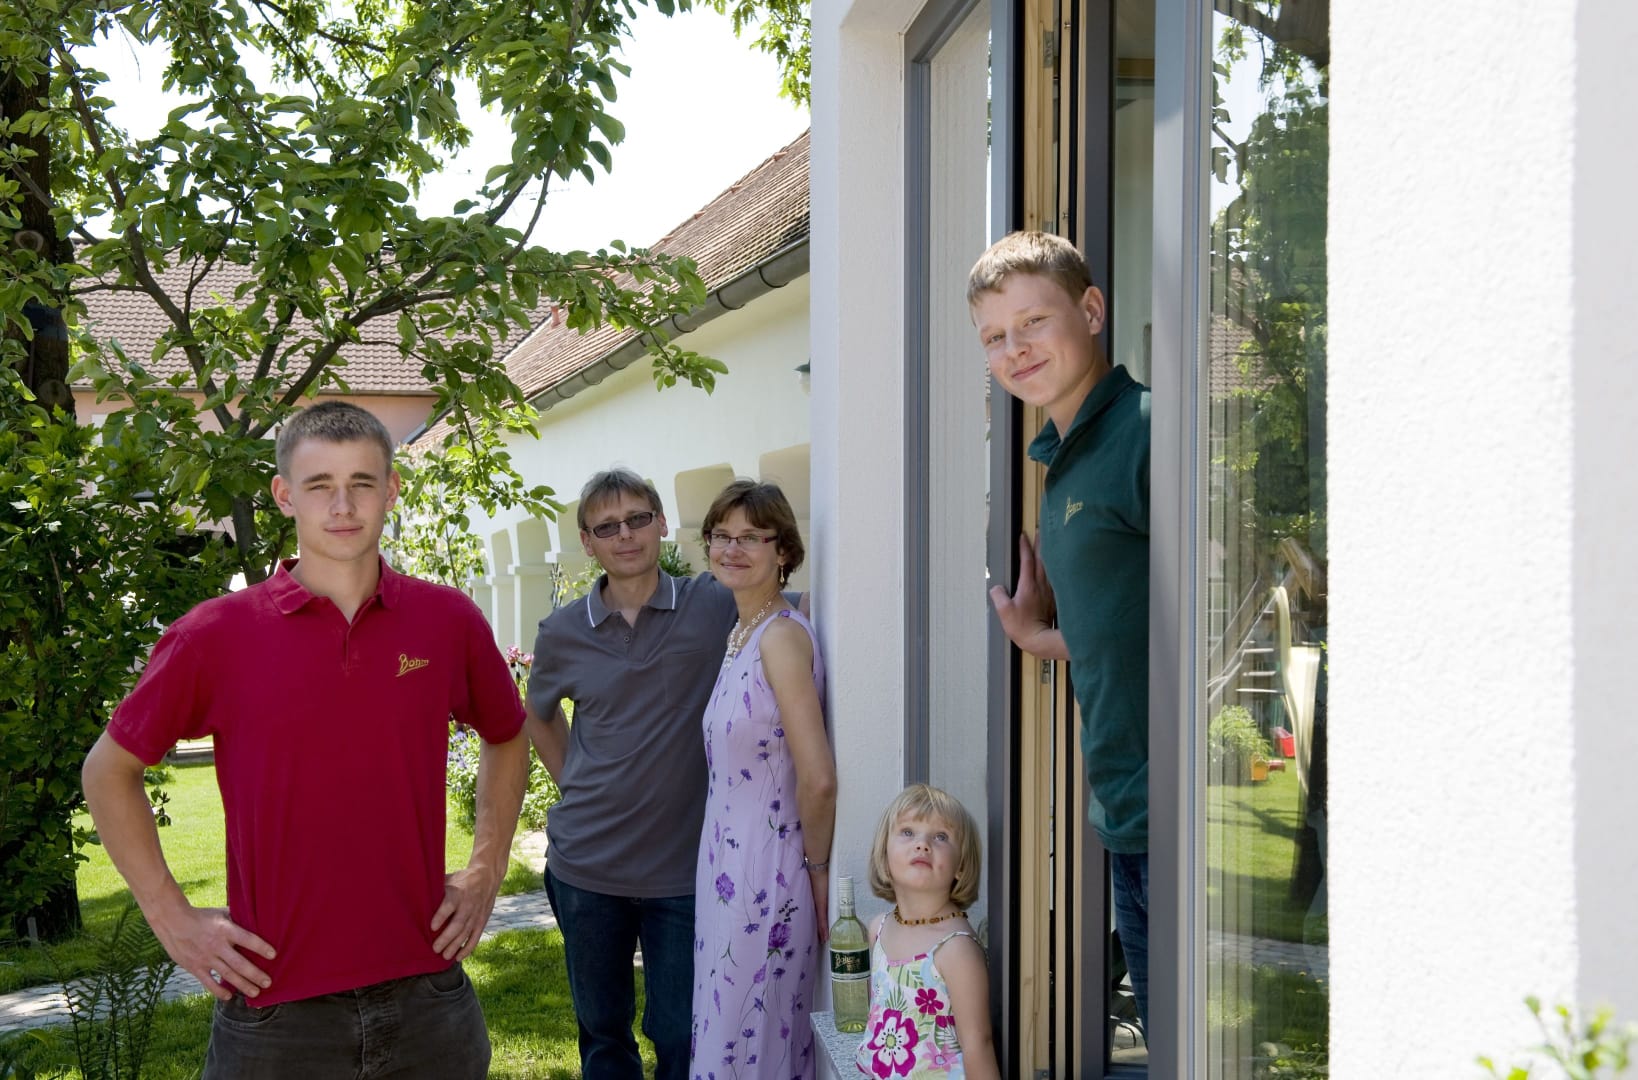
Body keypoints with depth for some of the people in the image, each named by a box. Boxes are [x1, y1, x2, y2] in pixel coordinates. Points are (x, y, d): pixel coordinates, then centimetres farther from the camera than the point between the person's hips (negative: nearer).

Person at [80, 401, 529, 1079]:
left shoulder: (449, 621, 0)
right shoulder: (215, 635, -6)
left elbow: (507, 740, 18)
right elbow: (110, 769, 6)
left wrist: (485, 874, 10)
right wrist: (171, 915, 1)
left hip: (427, 987, 2)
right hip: (275, 1004, -2)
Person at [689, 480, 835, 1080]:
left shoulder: (782, 635, -17)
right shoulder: (739, 634, 10)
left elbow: (818, 782, -21)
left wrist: (816, 869, -8)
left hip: (766, 877, -9)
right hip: (729, 868, 9)